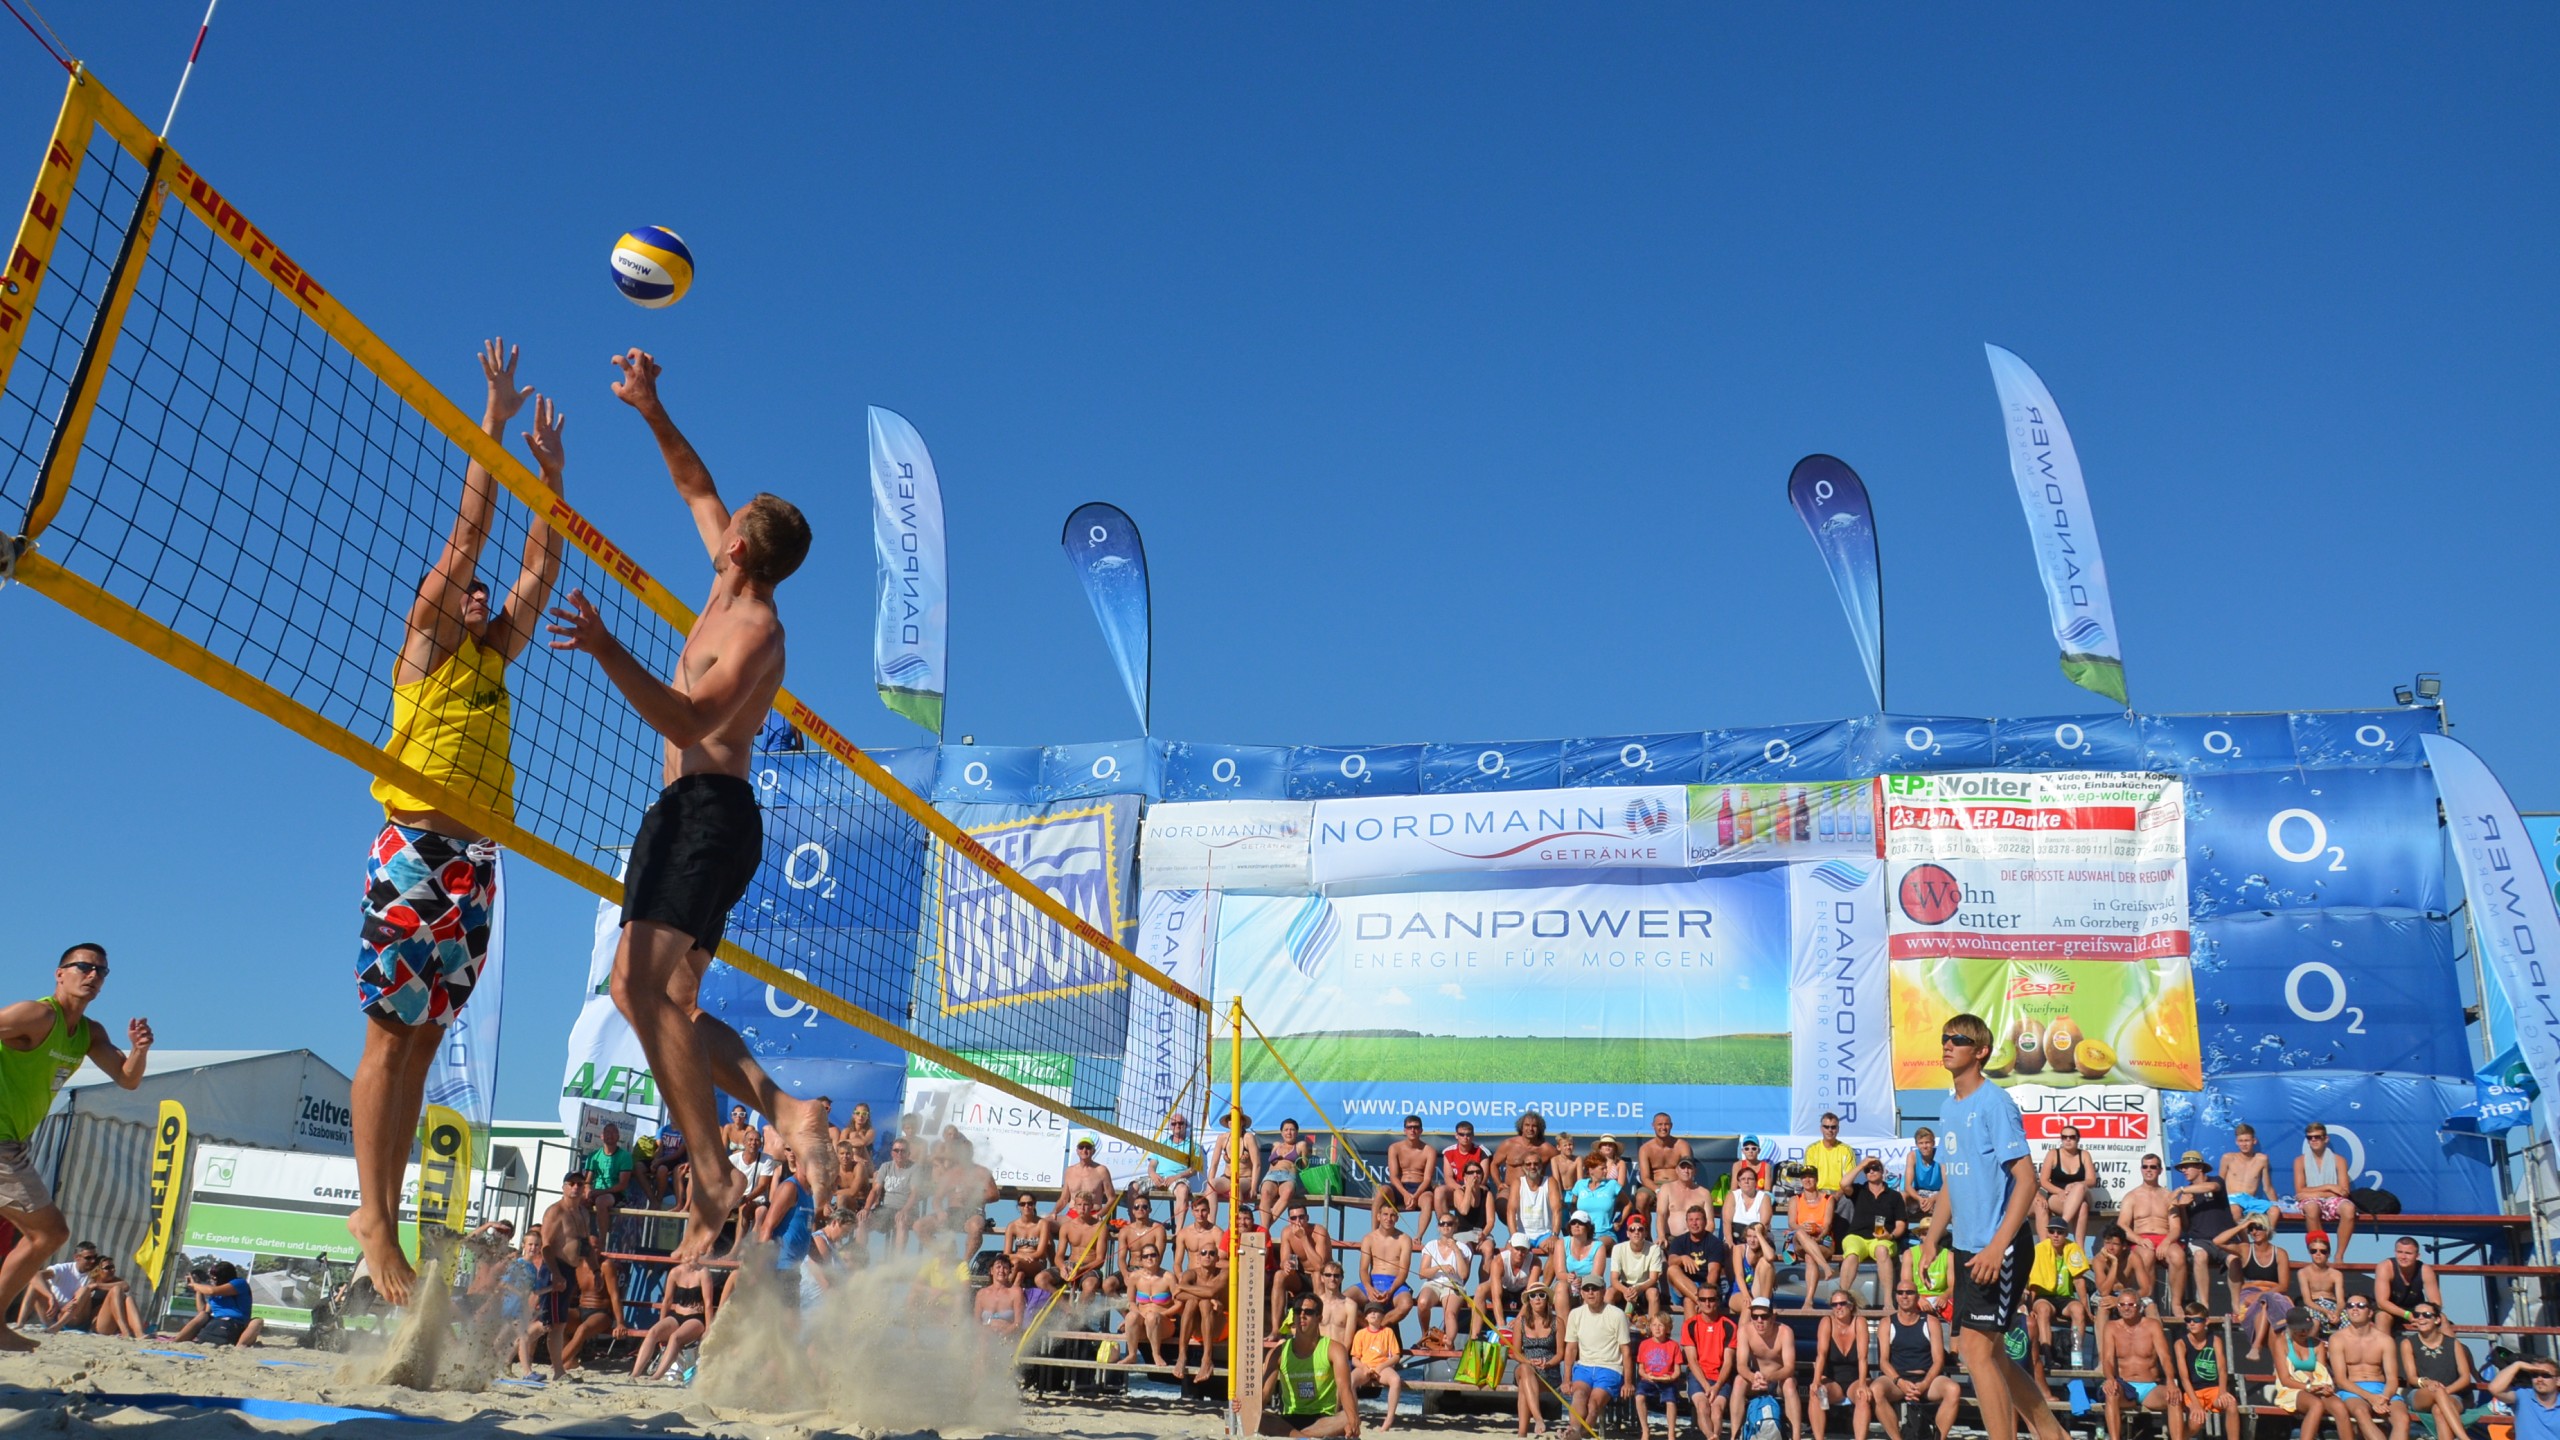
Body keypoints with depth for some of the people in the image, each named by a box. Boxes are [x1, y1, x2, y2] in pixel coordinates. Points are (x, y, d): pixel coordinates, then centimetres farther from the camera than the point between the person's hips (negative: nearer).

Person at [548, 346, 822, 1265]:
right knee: (650, 993, 5)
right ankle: (784, 1110, -4)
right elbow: (697, 489, 28)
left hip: (710, 811, -10)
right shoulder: (731, 592, 14)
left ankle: (712, 1175, -22)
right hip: (688, 814, 10)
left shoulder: (755, 628, -13)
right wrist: (653, 412, 22)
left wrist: (608, 652, -34)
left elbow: (689, 720, -26)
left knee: (646, 982, -22)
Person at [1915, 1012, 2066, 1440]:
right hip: (1967, 1246, 9)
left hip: (1998, 1248, -9)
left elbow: (2027, 1179, -18)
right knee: (1986, 1350, 14)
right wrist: (1932, 1240, 15)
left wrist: (1997, 1246, -24)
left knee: (1975, 1348, -10)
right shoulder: (1949, 1109, 12)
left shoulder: (1994, 1103, -13)